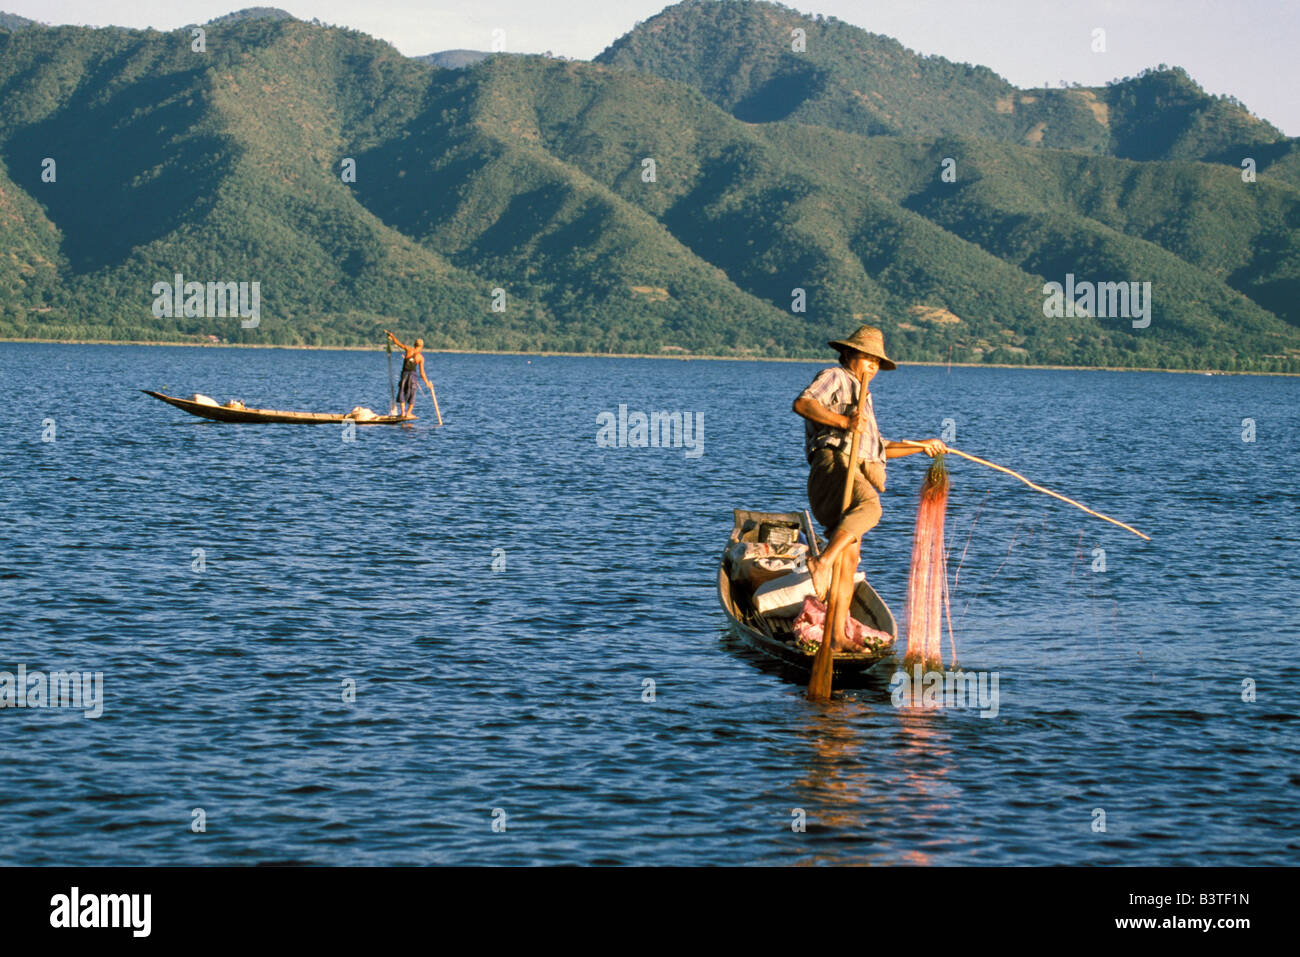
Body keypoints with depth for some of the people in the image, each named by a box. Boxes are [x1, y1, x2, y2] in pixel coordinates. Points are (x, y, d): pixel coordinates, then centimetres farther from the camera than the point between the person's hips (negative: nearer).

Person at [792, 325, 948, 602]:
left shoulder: (863, 397, 39)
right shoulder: (835, 377, 11)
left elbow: (879, 448, 43)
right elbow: (802, 403, -9)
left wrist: (922, 446, 42)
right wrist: (843, 421, -18)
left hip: (861, 472, 9)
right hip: (835, 462, -9)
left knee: (849, 558, 2)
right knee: (869, 507, -37)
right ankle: (822, 562, -49)